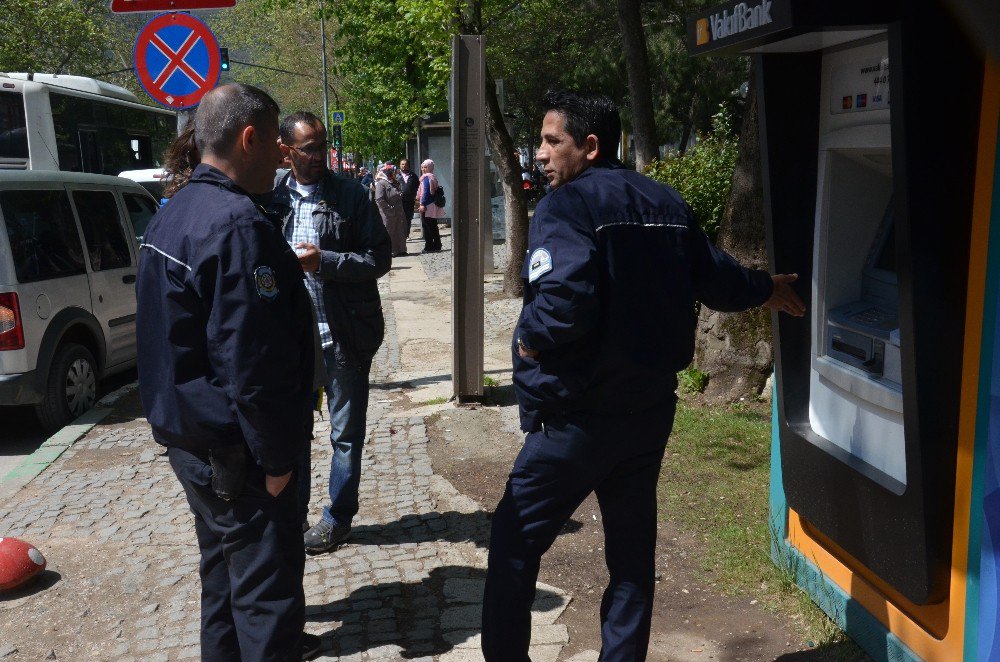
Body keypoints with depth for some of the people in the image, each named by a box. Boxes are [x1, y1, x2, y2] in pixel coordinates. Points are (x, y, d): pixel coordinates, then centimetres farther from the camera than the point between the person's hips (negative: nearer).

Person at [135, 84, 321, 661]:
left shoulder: (173, 215, 10)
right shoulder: (240, 227, -23)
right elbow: (253, 363, -26)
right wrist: (276, 458, -17)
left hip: (185, 431, 10)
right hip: (230, 447, -10)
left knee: (226, 558, 24)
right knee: (268, 572, 0)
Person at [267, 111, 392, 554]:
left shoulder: (351, 196, -6)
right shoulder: (274, 197, 4)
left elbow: (379, 259, -9)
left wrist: (324, 261, -19)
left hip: (343, 333, -3)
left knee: (346, 432, 8)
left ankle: (338, 517, 23)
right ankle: (293, 509, 31)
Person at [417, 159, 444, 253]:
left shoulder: (426, 177, -11)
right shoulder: (433, 177, 15)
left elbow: (426, 192, -19)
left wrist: (423, 204, -21)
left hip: (427, 206, -9)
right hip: (434, 206, 9)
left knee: (427, 227, -4)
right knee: (433, 226, 14)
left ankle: (429, 247, -4)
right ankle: (437, 246, 18)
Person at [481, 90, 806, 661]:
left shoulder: (566, 206, -14)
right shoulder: (667, 204, 8)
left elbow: (565, 303, -29)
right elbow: (717, 280, 14)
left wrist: (528, 337, -10)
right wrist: (766, 290, 33)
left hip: (580, 416, -7)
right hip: (651, 408, 7)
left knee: (515, 540, 8)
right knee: (633, 549, 17)